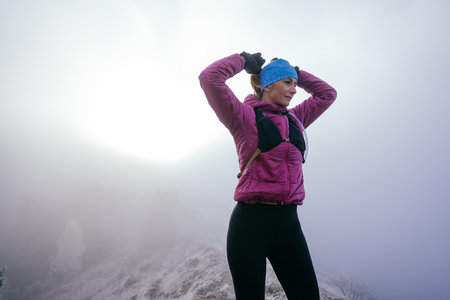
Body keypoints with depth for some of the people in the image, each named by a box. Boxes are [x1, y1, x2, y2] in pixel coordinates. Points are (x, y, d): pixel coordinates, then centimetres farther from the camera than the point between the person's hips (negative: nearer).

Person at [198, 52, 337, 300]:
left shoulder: (295, 119, 17)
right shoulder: (245, 116, -1)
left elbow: (327, 94, 29)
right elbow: (210, 78, -13)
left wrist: (296, 73, 23)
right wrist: (243, 60, 2)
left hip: (288, 223, 5)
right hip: (251, 222, -5)